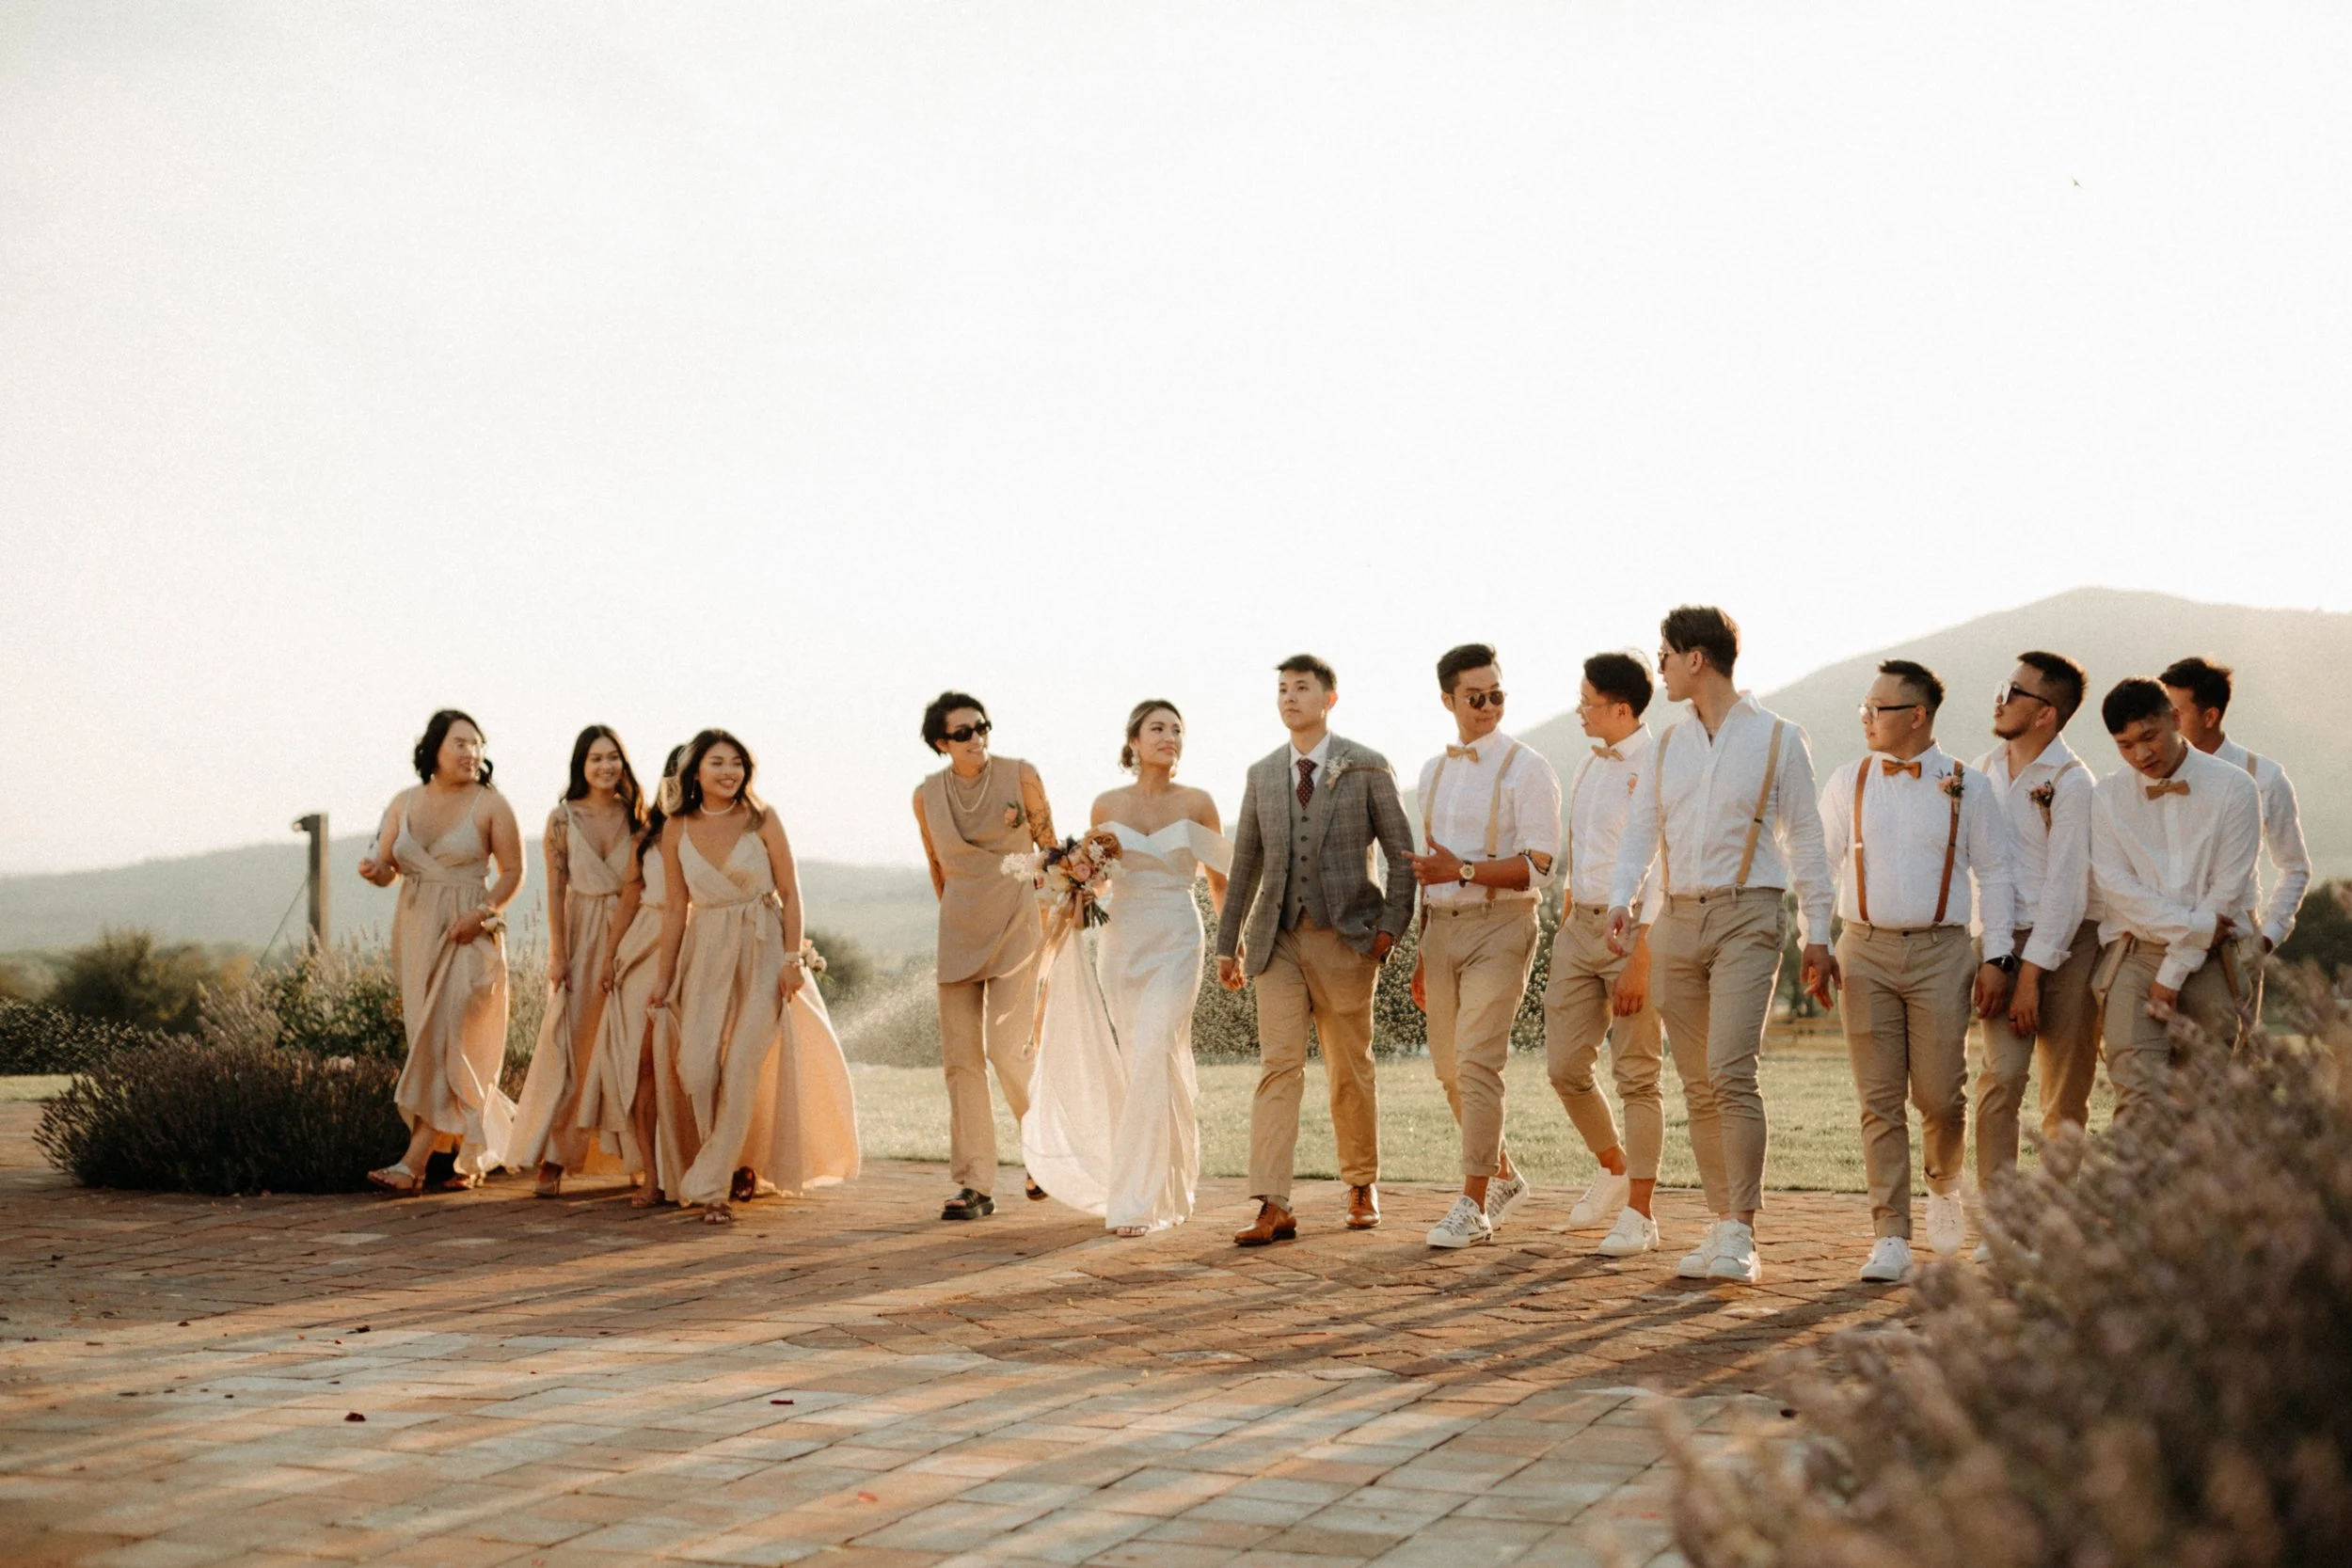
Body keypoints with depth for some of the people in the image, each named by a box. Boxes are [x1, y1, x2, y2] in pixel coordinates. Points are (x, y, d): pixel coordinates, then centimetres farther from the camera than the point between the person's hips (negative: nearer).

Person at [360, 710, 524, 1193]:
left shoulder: (490, 805, -3)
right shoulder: (404, 803, 9)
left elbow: (513, 872, -2)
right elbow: (388, 871, 10)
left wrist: (483, 913, -16)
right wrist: (373, 871, -13)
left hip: (467, 936, -5)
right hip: (416, 932, 5)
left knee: (445, 1042, -11)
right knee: (434, 1042, 9)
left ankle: (414, 1163, -14)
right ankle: (478, 1152, 22)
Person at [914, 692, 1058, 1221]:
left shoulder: (1020, 776, -5)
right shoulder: (926, 795, 2)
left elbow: (1049, 850, 4)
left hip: (1017, 925, -3)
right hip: (959, 932, 3)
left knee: (1008, 1048, -13)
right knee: (961, 1057, 0)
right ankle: (973, 1186, 5)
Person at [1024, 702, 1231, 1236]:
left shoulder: (1197, 803, 1)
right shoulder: (1108, 805, 6)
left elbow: (1219, 880, 10)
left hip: (1176, 942, -3)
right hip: (1120, 940, 3)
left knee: (1150, 1060, -17)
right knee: (1151, 1066, 10)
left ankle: (1135, 1201, -13)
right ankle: (1172, 1186, 30)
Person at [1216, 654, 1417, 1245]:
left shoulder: (1367, 768, 0)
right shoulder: (1262, 774, 10)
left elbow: (1402, 853, 1)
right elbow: (1246, 862, 15)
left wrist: (1392, 925, -8)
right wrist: (1228, 941, 14)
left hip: (1345, 936, -2)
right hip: (1278, 939, 2)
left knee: (1351, 1070, 9)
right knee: (1278, 1066, -8)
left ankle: (1362, 1184, 28)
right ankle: (1273, 1207, -12)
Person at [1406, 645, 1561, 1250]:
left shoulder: (1525, 769, -6)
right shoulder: (1434, 770, 15)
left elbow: (1538, 866, -12)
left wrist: (1463, 870, -20)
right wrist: (1423, 956, 22)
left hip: (1499, 926, -7)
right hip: (1442, 927, 7)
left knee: (1478, 1064, -12)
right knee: (1449, 1068, 12)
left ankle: (1474, 1206, -6)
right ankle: (1503, 1176, 31)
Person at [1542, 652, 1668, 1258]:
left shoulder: (1656, 768, -11)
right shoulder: (1589, 765, 14)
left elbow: (1662, 867, -15)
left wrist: (1640, 958, -18)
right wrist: (1566, 923, 15)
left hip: (1631, 927, -7)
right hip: (1580, 925, 7)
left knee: (1637, 1075, -2)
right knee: (1564, 1067, 7)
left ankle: (1638, 1215, 6)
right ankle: (1615, 1170, 30)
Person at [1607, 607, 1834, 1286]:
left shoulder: (1777, 739, 2)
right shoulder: (1667, 746, 15)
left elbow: (1805, 839, 3)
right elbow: (1641, 827, 12)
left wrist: (1818, 935, 1)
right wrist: (1621, 898, -7)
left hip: (1746, 917, -5)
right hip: (1677, 922, 5)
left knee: (1731, 1071, -17)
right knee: (1697, 1084, 5)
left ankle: (1742, 1234, -13)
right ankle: (1723, 1225, 13)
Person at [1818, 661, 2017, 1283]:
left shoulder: (1966, 787, 3)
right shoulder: (1847, 784, 9)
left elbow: (1994, 873, 5)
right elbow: (1820, 865, 10)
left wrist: (1998, 956, -1)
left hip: (1941, 953, -1)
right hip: (1866, 952, 2)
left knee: (1940, 1095, -1)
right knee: (1879, 1100, -1)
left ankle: (1944, 1185, 31)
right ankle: (1890, 1236, 3)